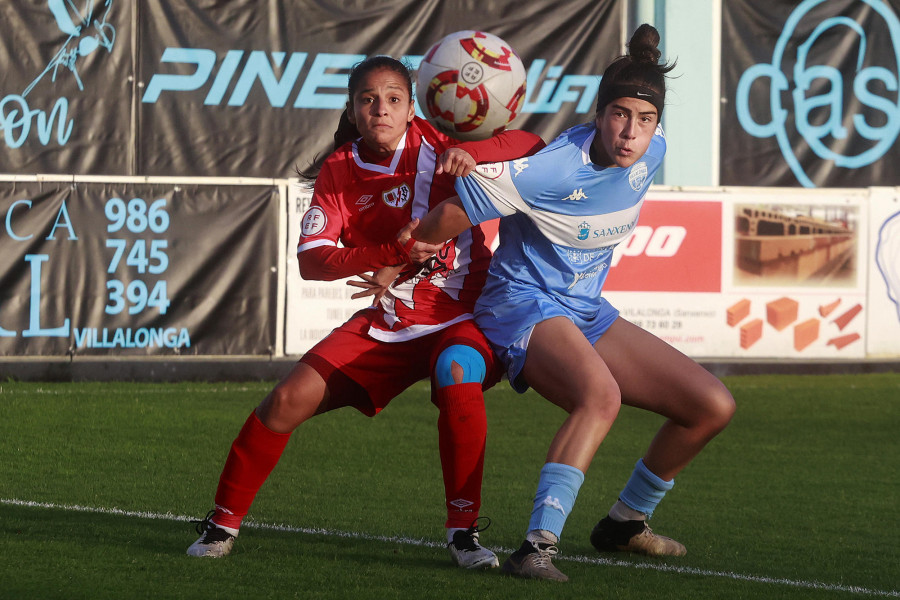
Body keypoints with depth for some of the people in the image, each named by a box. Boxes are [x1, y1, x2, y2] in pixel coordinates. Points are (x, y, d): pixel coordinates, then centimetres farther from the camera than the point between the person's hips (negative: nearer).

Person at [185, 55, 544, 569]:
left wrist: (470, 152, -33)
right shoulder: (340, 172, -2)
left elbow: (532, 145, -13)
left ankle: (464, 528, -24)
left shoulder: (435, 145, -8)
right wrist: (395, 253, -26)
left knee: (458, 374, -37)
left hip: (460, 319, -3)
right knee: (289, 400, -8)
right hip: (387, 327, 3)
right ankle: (224, 521, 12)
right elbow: (311, 260, -12)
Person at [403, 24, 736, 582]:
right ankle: (538, 545, -42)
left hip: (586, 313, 8)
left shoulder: (650, 153, -5)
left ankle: (626, 521, 24)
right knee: (601, 394, -39)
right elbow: (456, 211, -18)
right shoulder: (557, 167, -26)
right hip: (523, 304, -8)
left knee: (713, 405, 5)